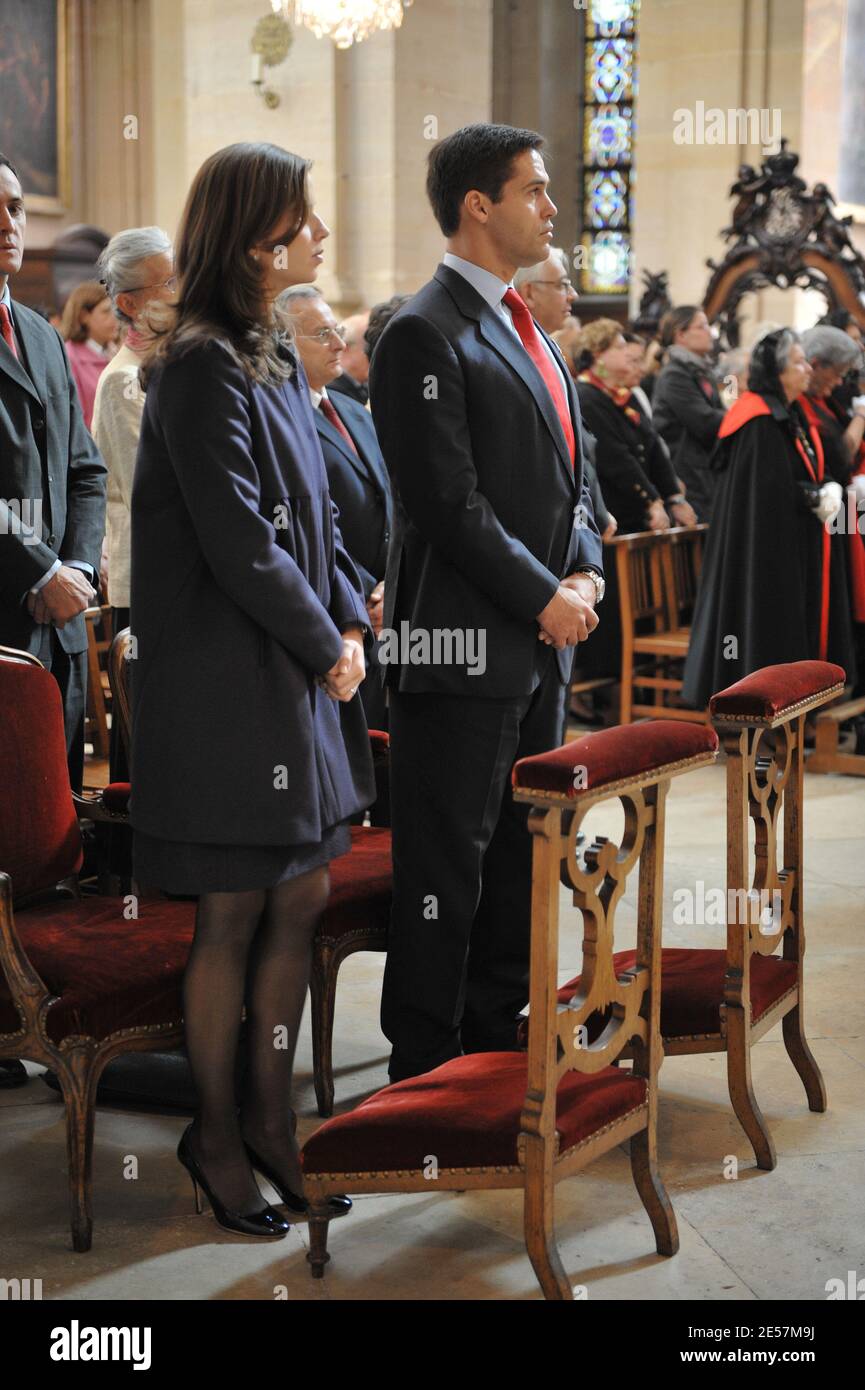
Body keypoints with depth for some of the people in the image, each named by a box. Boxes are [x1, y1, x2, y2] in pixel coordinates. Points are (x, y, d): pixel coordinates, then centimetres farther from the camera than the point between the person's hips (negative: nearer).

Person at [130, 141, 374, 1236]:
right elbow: (238, 542, -20)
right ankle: (216, 1131, 18)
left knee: (301, 898, 12)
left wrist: (351, 617, 3)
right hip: (227, 682, -9)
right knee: (234, 915, 2)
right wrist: (325, 644, -9)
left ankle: (271, 1116, 25)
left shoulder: (276, 355, 14)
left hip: (297, 678, 9)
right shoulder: (203, 364, -15)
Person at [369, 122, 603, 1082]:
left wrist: (584, 575, 3)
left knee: (519, 849, 15)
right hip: (463, 643, -9)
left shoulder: (526, 329, 17)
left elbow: (571, 471, 19)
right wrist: (543, 599, -13)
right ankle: (426, 1064, 11)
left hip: (540, 640, 9)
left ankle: (499, 1033, 27)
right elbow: (450, 504, -17)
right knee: (446, 861, -1)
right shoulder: (425, 336, -12)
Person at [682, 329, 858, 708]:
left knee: (802, 613, 11)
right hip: (770, 541, -10)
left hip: (798, 542, 10)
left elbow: (813, 473, 18)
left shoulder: (793, 416, 14)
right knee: (769, 610, -6)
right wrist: (816, 498, -13)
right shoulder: (760, 422, -17)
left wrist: (828, 491, -2)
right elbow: (771, 488, -23)